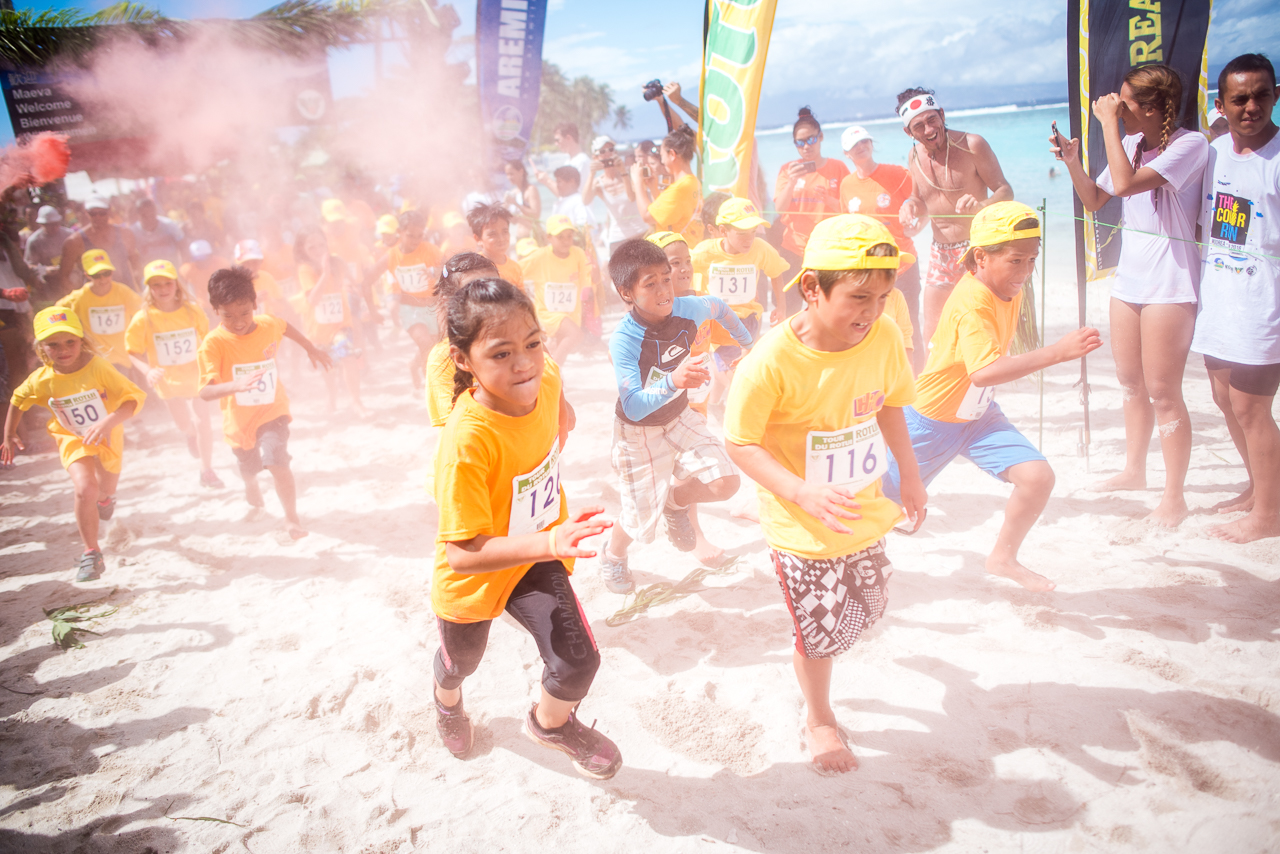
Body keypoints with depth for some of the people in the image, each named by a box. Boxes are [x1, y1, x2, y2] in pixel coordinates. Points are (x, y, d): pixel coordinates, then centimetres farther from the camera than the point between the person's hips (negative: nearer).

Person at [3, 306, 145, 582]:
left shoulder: (98, 367, -28)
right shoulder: (42, 380, -18)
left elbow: (134, 398, -31)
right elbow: (18, 400, 5)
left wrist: (108, 422, -45)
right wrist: (9, 435, 10)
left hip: (108, 437, 0)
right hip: (73, 440, 0)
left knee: (107, 487, 23)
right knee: (85, 489, -22)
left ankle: (105, 497, 65)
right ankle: (91, 554, -8)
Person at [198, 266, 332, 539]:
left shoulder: (268, 325, -14)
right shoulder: (213, 343, -25)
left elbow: (286, 327, 14)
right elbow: (205, 391, -36)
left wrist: (312, 349, 20)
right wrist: (236, 385, -54)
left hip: (272, 410, 0)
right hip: (240, 419, 0)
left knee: (278, 462, -21)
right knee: (249, 473, 22)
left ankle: (292, 518, -1)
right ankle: (255, 504, 55)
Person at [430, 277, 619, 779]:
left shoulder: (546, 379, -21)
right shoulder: (467, 439, -40)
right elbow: (462, 553, -38)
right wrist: (549, 543, -51)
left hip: (536, 553, 3)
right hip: (471, 578, -3)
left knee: (578, 660, -9)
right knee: (462, 661, 26)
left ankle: (551, 722, 29)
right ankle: (447, 699, 66)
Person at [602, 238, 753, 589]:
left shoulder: (687, 309, -18)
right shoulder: (623, 340, -32)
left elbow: (719, 307, 8)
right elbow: (634, 408, -39)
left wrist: (746, 342, 18)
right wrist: (672, 381, -54)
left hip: (679, 415, 5)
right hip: (639, 431, -5)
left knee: (725, 482, -8)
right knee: (641, 515, 5)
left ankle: (675, 502, 26)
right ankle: (612, 557, 40)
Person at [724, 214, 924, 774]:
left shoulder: (883, 337, -12)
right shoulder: (773, 361, -28)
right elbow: (740, 442, -21)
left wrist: (910, 474, 14)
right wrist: (801, 492, -32)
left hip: (864, 513, 5)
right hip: (803, 529, -5)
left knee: (868, 610, 22)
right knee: (822, 631, 9)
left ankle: (813, 650, 55)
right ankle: (818, 719, 40)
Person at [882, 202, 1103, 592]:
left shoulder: (1010, 290, -2)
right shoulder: (973, 302, -30)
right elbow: (984, 372, -45)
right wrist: (1058, 352, -50)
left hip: (979, 414, 7)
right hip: (931, 418, -7)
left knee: (1038, 476, -10)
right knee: (879, 499, 6)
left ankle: (1003, 557, 13)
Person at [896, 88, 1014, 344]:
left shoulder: (971, 145, -12)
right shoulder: (914, 157, 5)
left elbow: (1005, 190, -11)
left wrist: (980, 204, -31)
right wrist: (910, 206, -3)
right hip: (940, 255, 5)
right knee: (932, 336, 6)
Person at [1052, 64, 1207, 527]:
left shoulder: (1190, 144, -15)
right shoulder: (1132, 143, 8)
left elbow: (1125, 183, -28)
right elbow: (1094, 199, 15)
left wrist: (1108, 123, -20)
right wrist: (1072, 160, 1)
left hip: (1169, 280, -8)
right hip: (1129, 275, 8)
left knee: (1162, 392, -4)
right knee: (1130, 383, 17)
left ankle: (1174, 497, 9)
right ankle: (1134, 470, 36)